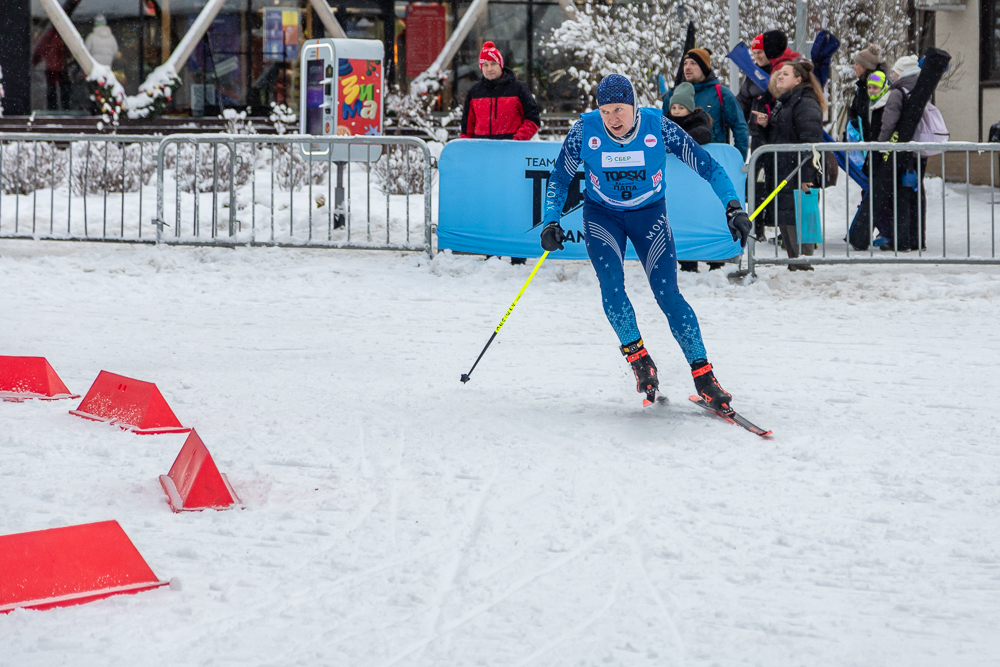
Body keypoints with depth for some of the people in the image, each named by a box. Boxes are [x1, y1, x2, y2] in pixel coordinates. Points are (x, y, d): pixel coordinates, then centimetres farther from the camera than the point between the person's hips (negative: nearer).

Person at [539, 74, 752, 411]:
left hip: (649, 215, -1)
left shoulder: (658, 127, -21)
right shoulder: (585, 130, -18)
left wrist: (733, 206, -25)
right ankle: (636, 356, -6)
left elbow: (706, 166, -15)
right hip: (602, 215, 1)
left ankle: (704, 377, -7)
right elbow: (559, 178, -2)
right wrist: (551, 221, -14)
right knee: (611, 283, -24)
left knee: (668, 294, -12)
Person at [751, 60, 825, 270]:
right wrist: (766, 125, 5)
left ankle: (803, 265, -6)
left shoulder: (806, 104, -12)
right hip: (780, 174, 10)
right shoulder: (782, 102, 19)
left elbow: (809, 142, -19)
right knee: (784, 222, 12)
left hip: (797, 176, -10)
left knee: (795, 221, -10)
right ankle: (794, 263, 20)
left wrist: (805, 177, -25)